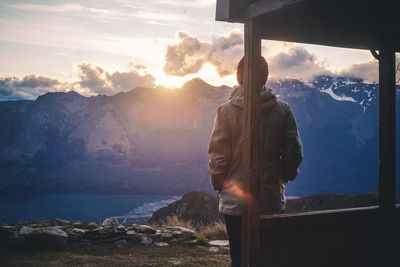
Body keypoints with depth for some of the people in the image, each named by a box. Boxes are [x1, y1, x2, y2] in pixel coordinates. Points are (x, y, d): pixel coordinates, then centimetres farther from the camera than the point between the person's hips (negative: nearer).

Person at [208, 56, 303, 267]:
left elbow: (218, 156, -8)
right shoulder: (282, 110, -1)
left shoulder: (226, 111, -8)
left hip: (235, 202, -2)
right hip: (272, 201, 2)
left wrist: (218, 184, 7)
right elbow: (294, 153, 1)